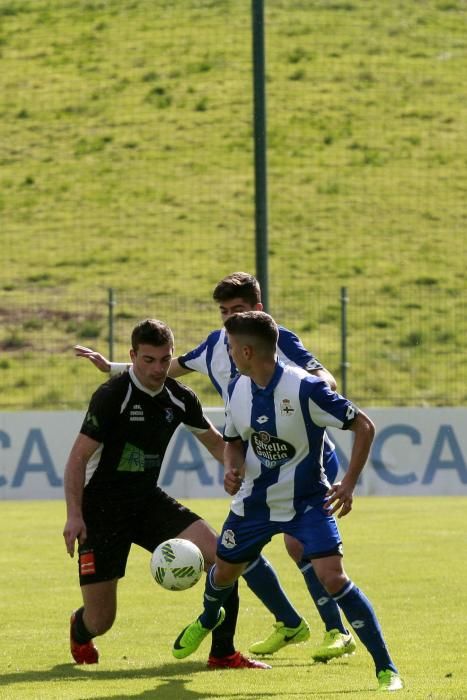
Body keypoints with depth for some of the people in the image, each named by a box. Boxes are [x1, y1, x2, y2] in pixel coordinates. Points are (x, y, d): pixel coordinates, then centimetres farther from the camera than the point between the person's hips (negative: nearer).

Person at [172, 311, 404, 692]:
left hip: (307, 501, -6)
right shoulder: (238, 389, -5)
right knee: (224, 571, 21)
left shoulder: (304, 389, -25)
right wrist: (232, 469, -11)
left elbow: (364, 426, -18)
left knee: (333, 577, -21)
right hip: (255, 500, 6)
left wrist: (348, 484, -23)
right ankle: (208, 618, 58)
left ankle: (386, 667, -13)